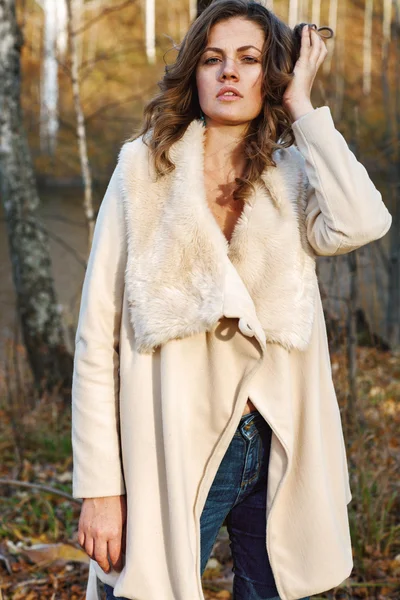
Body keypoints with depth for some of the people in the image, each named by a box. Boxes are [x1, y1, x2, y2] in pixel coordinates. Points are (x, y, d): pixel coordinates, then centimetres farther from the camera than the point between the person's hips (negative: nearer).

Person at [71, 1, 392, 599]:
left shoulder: (292, 180, 5)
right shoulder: (147, 170, -3)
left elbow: (362, 223, -19)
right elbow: (97, 341, -5)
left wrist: (302, 106, -9)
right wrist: (99, 487, -10)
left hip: (279, 454, 3)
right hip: (175, 456, -2)